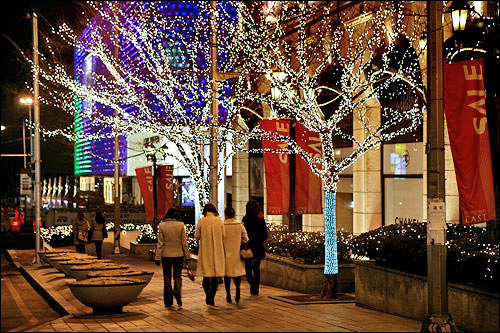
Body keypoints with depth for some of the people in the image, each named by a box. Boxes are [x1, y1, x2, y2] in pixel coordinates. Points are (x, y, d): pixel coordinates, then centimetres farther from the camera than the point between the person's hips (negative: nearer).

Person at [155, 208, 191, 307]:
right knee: (177, 275, 10)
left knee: (167, 277, 9)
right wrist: (187, 256, 5)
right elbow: (184, 242, -2)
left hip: (166, 255, 0)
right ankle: (177, 290, -21)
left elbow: (160, 243, -4)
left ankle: (168, 301, 11)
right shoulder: (181, 225, -5)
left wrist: (157, 257, 0)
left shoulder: (162, 225, -4)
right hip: (178, 254, 0)